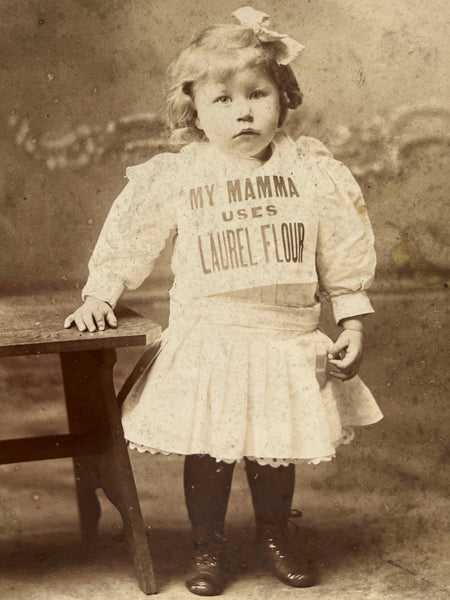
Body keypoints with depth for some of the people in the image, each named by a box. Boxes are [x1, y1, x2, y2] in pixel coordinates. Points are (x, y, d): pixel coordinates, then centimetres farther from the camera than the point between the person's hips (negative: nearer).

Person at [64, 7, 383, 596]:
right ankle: (207, 549, 26)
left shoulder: (315, 172, -1)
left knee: (278, 451, 14)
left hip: (290, 344, 2)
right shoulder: (173, 178, -5)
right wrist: (100, 295, -3)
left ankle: (275, 536, 38)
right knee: (208, 453, 5)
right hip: (208, 345, -1)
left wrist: (353, 326, 4)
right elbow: (126, 243, 6)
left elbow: (346, 260, 6)